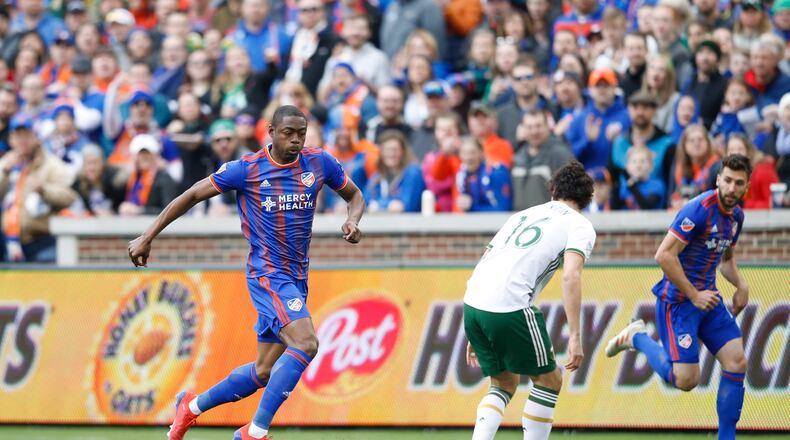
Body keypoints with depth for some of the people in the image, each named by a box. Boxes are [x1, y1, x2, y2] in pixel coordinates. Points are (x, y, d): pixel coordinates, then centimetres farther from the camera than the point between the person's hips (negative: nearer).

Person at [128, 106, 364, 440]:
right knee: (306, 343, -27)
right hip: (267, 273, -6)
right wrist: (147, 238, 0)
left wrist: (352, 221, -5)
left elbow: (354, 196, 19)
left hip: (296, 279, 6)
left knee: (264, 372, 11)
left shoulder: (320, 163, 3)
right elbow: (192, 196, 1)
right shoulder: (246, 170, -8)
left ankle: (193, 406, 32)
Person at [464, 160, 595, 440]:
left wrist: (476, 335, 28)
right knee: (549, 381, 13)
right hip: (511, 308, -6)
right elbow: (570, 277, -9)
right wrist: (575, 337, -11)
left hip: (472, 303, 6)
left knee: (504, 385, 21)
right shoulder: (580, 226, 9)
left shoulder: (522, 216, 28)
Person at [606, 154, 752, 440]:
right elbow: (664, 255, -23)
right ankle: (638, 338, 13)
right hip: (678, 300, -8)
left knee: (737, 362, -3)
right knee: (685, 380, -11)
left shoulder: (736, 215, 7)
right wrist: (694, 296, -19)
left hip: (708, 298, 8)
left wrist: (741, 285, 4)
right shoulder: (700, 209, -20)